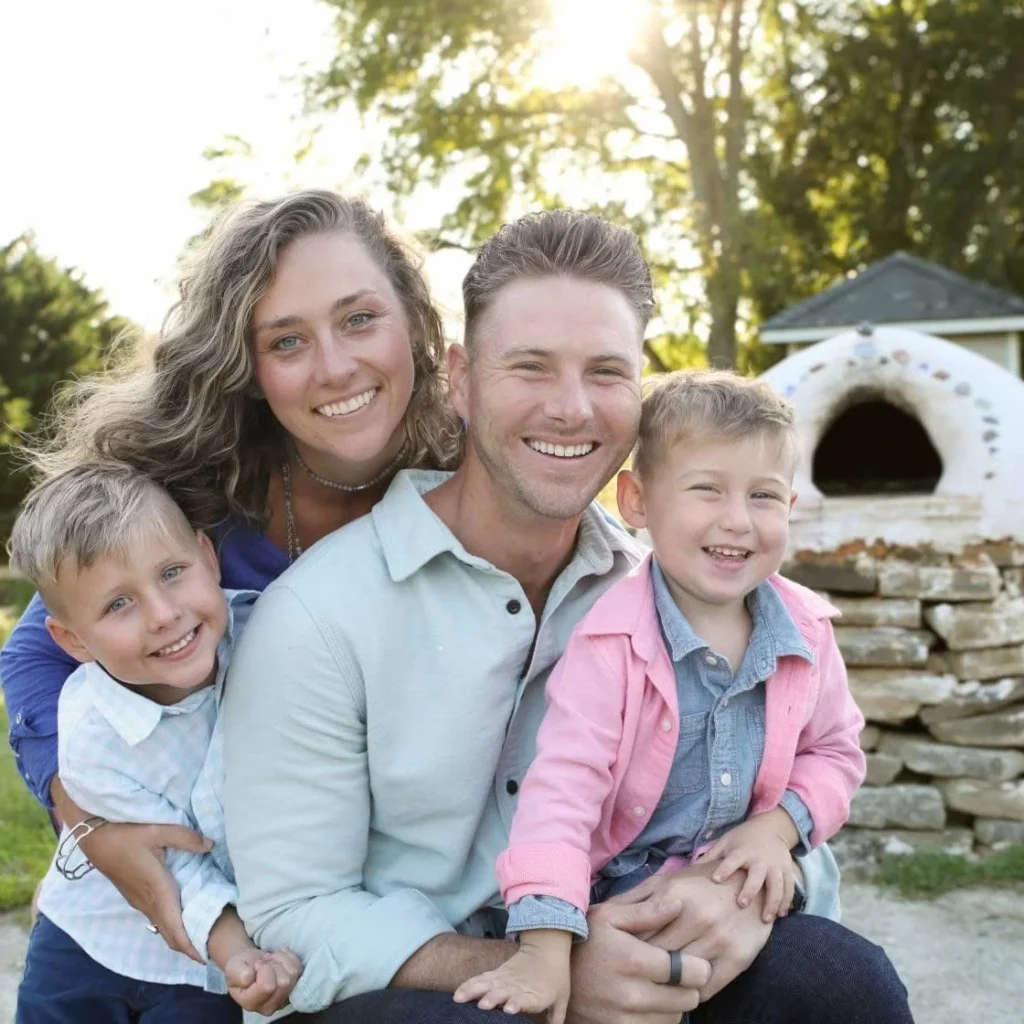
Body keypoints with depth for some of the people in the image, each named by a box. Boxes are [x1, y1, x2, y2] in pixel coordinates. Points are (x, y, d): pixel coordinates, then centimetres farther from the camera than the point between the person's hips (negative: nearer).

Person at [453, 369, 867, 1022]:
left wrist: (780, 826, -9)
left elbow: (834, 753, 10)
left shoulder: (808, 632, -5)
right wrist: (545, 947, -35)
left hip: (746, 891, 4)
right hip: (618, 897, -4)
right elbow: (564, 782, -27)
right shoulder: (613, 639, -21)